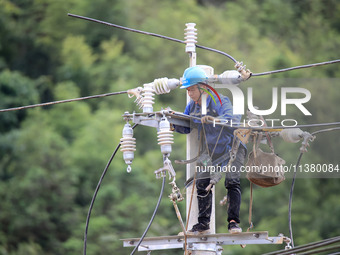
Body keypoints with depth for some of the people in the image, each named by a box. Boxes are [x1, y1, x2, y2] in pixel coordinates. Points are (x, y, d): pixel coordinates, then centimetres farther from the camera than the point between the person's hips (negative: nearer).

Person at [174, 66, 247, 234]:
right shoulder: (192, 106, 2)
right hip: (211, 151, 7)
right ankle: (203, 223, 9)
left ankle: (233, 222, -15)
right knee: (202, 183, 1)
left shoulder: (219, 101, -20)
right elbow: (186, 128, 10)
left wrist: (214, 119, -53)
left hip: (231, 147, -7)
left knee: (232, 182, -19)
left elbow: (234, 118, -36)